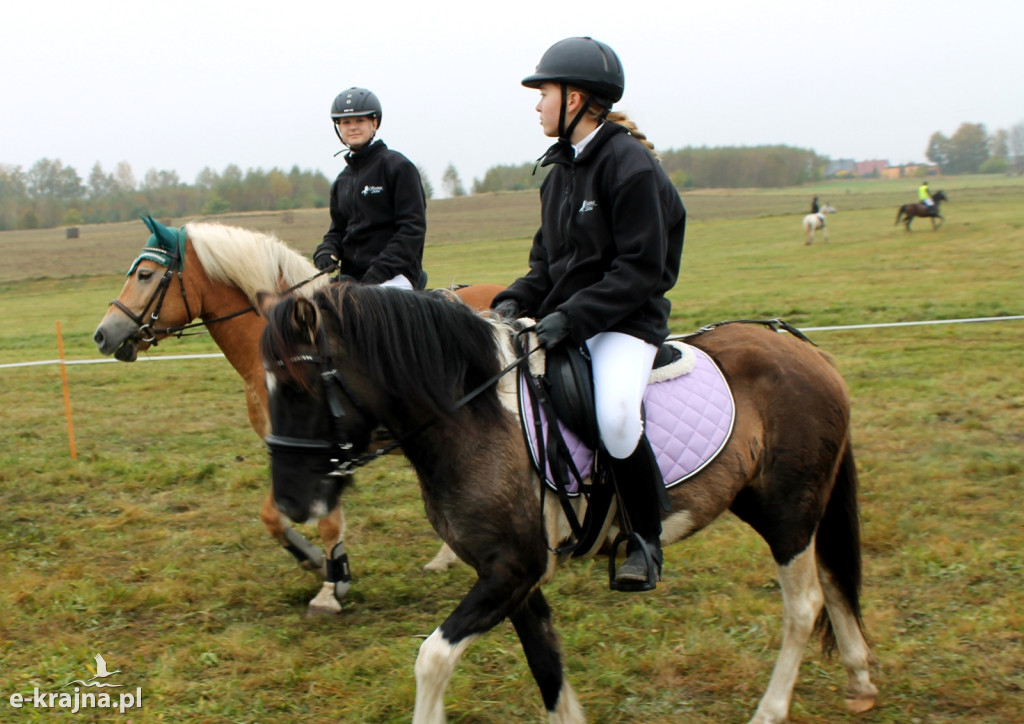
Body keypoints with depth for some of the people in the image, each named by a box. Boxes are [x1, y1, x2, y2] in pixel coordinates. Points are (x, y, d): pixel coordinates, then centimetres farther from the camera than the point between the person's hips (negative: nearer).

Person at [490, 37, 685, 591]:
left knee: (615, 414, -33)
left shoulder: (630, 165, -13)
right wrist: (517, 300, -2)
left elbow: (641, 269, -18)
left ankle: (646, 541, -10)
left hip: (627, 321, -9)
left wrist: (570, 318, -24)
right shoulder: (562, 170, 13)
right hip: (564, 321, 9)